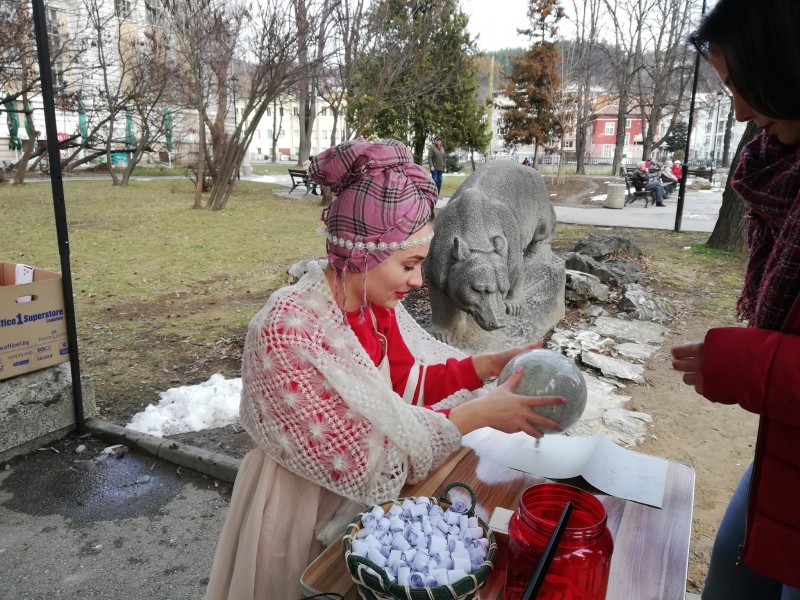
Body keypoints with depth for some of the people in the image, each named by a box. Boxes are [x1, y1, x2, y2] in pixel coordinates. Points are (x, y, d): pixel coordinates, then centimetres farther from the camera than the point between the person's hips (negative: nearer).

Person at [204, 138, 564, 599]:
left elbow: (406, 382, 2)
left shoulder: (374, 301, -9)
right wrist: (478, 414, -30)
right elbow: (362, 459, -30)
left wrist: (490, 364, -9)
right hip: (307, 511, -6)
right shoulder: (288, 331, -31)